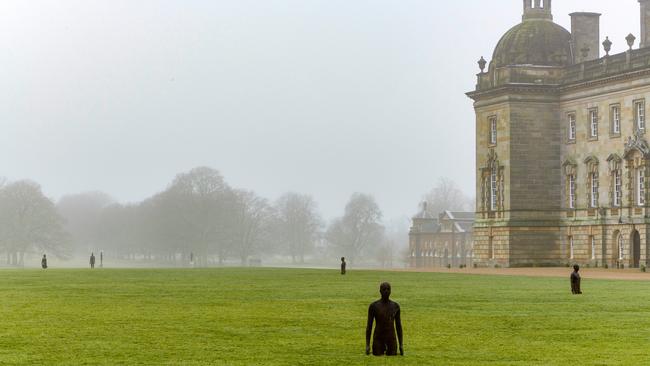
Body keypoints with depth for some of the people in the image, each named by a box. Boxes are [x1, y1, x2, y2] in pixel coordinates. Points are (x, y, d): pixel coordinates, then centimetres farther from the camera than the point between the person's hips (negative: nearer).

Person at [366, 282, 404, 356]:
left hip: (392, 340, 2)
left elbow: (398, 326, 7)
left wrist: (401, 345, 3)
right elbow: (369, 326, -3)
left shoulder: (395, 306, 2)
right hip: (378, 339, -2)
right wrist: (367, 345, -9)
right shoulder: (373, 306, -6)